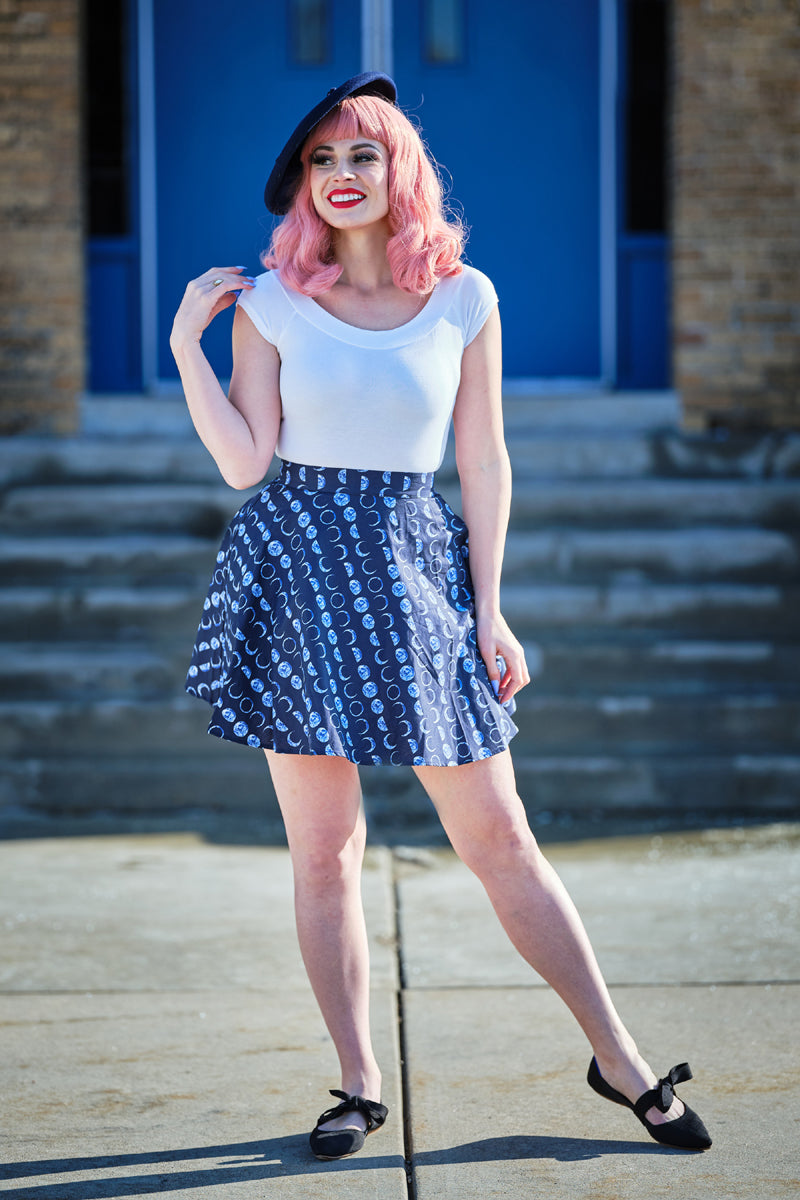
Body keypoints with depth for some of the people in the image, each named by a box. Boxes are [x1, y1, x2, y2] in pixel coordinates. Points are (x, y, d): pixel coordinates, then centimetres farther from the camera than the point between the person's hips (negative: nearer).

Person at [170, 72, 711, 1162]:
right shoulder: (270, 301, 3)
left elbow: (485, 465, 5)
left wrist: (489, 608, 1)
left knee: (499, 837, 1)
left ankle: (620, 1061, 12)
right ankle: (360, 1084, 15)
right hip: (296, 571, 1)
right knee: (323, 848, 3)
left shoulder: (464, 298, 3)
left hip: (418, 569, 0)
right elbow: (244, 461, -2)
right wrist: (185, 344, -8)